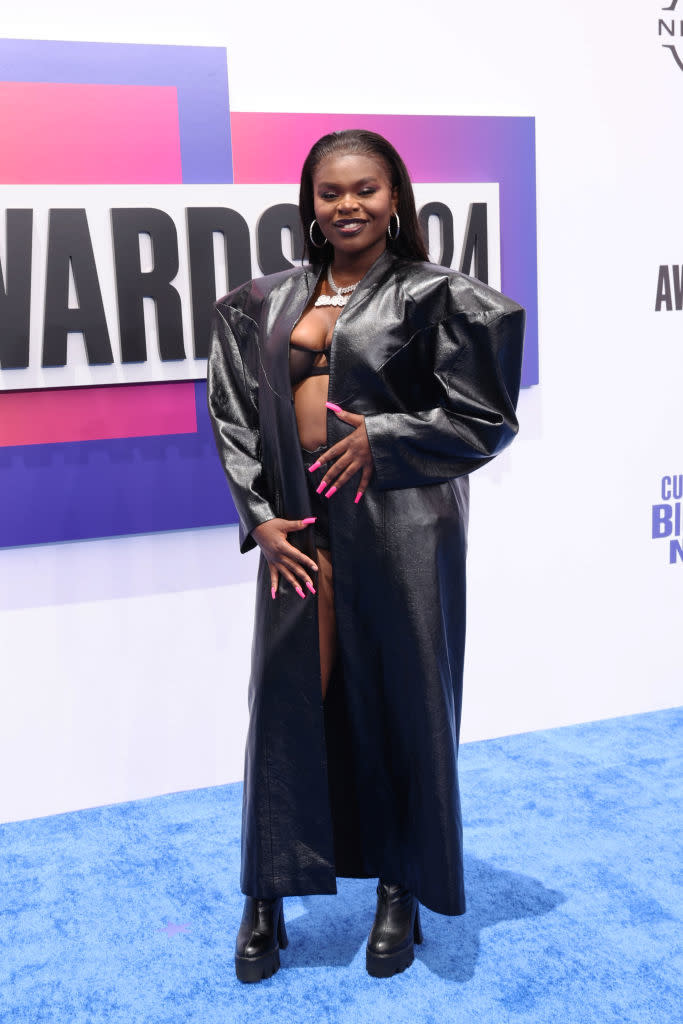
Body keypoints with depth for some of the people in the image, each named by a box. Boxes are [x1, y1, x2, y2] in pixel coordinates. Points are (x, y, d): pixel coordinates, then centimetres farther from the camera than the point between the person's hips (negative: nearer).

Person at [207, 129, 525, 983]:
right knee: (288, 697, 5)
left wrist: (383, 438, -11)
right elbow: (235, 415, 9)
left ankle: (401, 889, 27)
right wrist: (261, 516, -2)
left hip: (399, 527, -3)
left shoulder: (433, 297, -1)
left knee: (399, 696, 7)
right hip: (298, 528, 3)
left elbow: (488, 418, -3)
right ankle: (267, 898, 21)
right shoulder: (266, 302, 10)